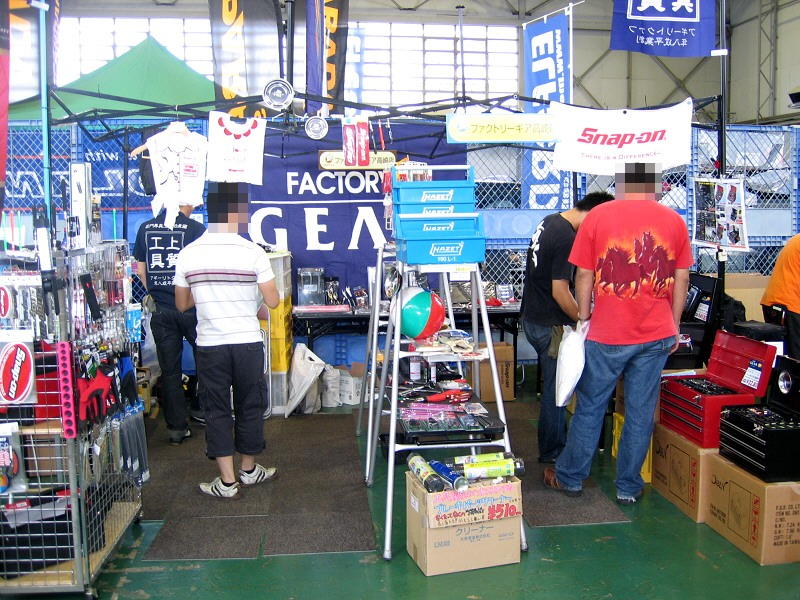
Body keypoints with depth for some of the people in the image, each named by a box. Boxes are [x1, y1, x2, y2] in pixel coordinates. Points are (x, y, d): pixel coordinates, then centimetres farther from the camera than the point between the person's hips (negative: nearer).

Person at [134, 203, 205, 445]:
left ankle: (176, 427, 14)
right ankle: (199, 406, 25)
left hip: (161, 310, 4)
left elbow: (141, 271, 9)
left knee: (169, 368, 8)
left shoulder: (145, 228, 5)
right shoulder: (196, 229, -9)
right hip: (190, 307, -4)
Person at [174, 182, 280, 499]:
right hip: (248, 342, -1)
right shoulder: (253, 253, -12)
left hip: (209, 344, 1)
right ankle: (248, 470, 30)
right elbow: (272, 301, -7)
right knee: (250, 406, 15)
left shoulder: (188, 254, -4)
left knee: (216, 410, 10)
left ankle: (227, 481, 14)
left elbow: (182, 304, 6)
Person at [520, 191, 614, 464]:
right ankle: (551, 454, 15)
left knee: (554, 384, 20)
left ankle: (558, 440, 33)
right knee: (555, 388, 3)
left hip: (532, 317, 10)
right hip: (550, 326, -10)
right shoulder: (567, 239, -23)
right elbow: (560, 291, -23)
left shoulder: (549, 221, 8)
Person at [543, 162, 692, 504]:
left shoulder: (598, 217, -4)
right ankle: (628, 487, 21)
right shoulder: (674, 221, 3)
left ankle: (569, 477, 25)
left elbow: (584, 275, -2)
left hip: (607, 334, -2)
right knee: (641, 411, 10)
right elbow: (682, 278, 7)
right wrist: (674, 325, 16)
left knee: (590, 406, 11)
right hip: (657, 335, 2)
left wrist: (583, 319, 9)